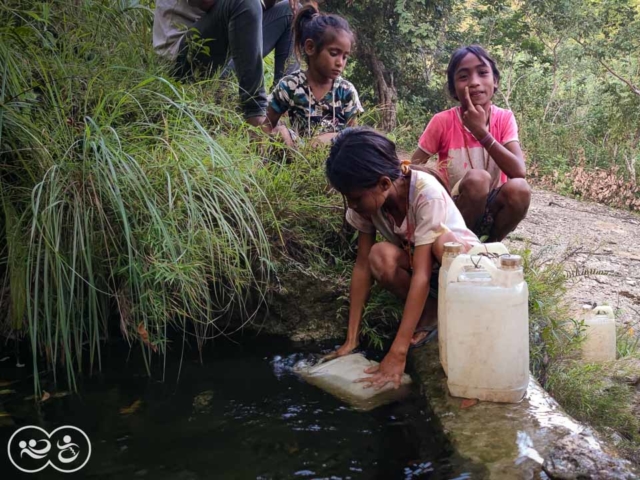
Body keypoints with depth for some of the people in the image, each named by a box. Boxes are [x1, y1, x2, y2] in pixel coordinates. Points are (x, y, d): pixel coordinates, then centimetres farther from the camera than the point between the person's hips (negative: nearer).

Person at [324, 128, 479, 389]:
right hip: (415, 260, 4)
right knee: (380, 256, -30)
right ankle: (430, 315, -7)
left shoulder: (426, 193, -34)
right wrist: (351, 340, -19)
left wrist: (397, 353, -41)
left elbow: (422, 274, -38)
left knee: (443, 241, -39)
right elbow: (362, 265, -16)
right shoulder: (367, 199, -19)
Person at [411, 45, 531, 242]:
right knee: (477, 178, -32)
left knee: (519, 188, -30)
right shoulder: (443, 122, -11)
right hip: (454, 213, -2)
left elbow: (519, 172, -19)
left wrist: (482, 132, -24)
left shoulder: (504, 119, -6)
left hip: (490, 209, 2)